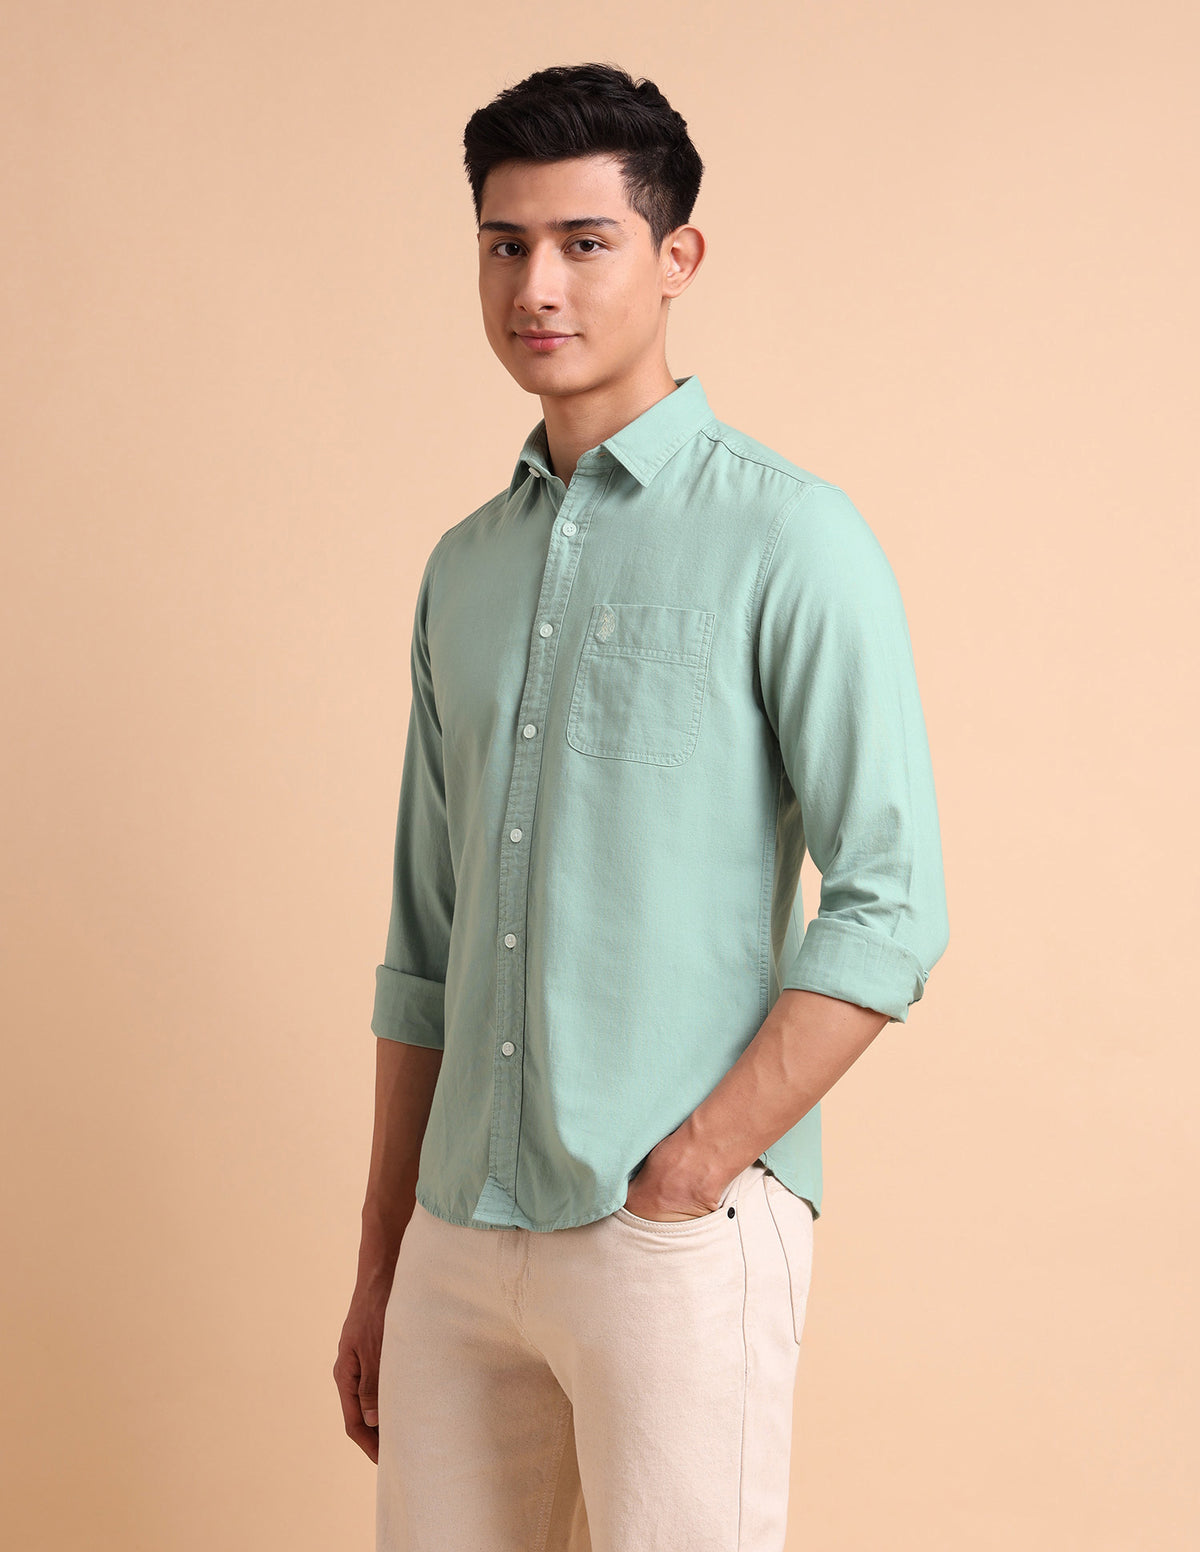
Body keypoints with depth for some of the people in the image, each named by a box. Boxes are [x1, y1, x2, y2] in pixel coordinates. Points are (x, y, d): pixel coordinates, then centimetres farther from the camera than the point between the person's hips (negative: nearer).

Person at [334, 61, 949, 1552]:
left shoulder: (789, 538, -5)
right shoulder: (465, 570, 14)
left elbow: (889, 905, -11)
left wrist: (686, 1177, -14)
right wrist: (379, 1260, 14)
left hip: (679, 1243, -5)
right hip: (459, 1244, 6)